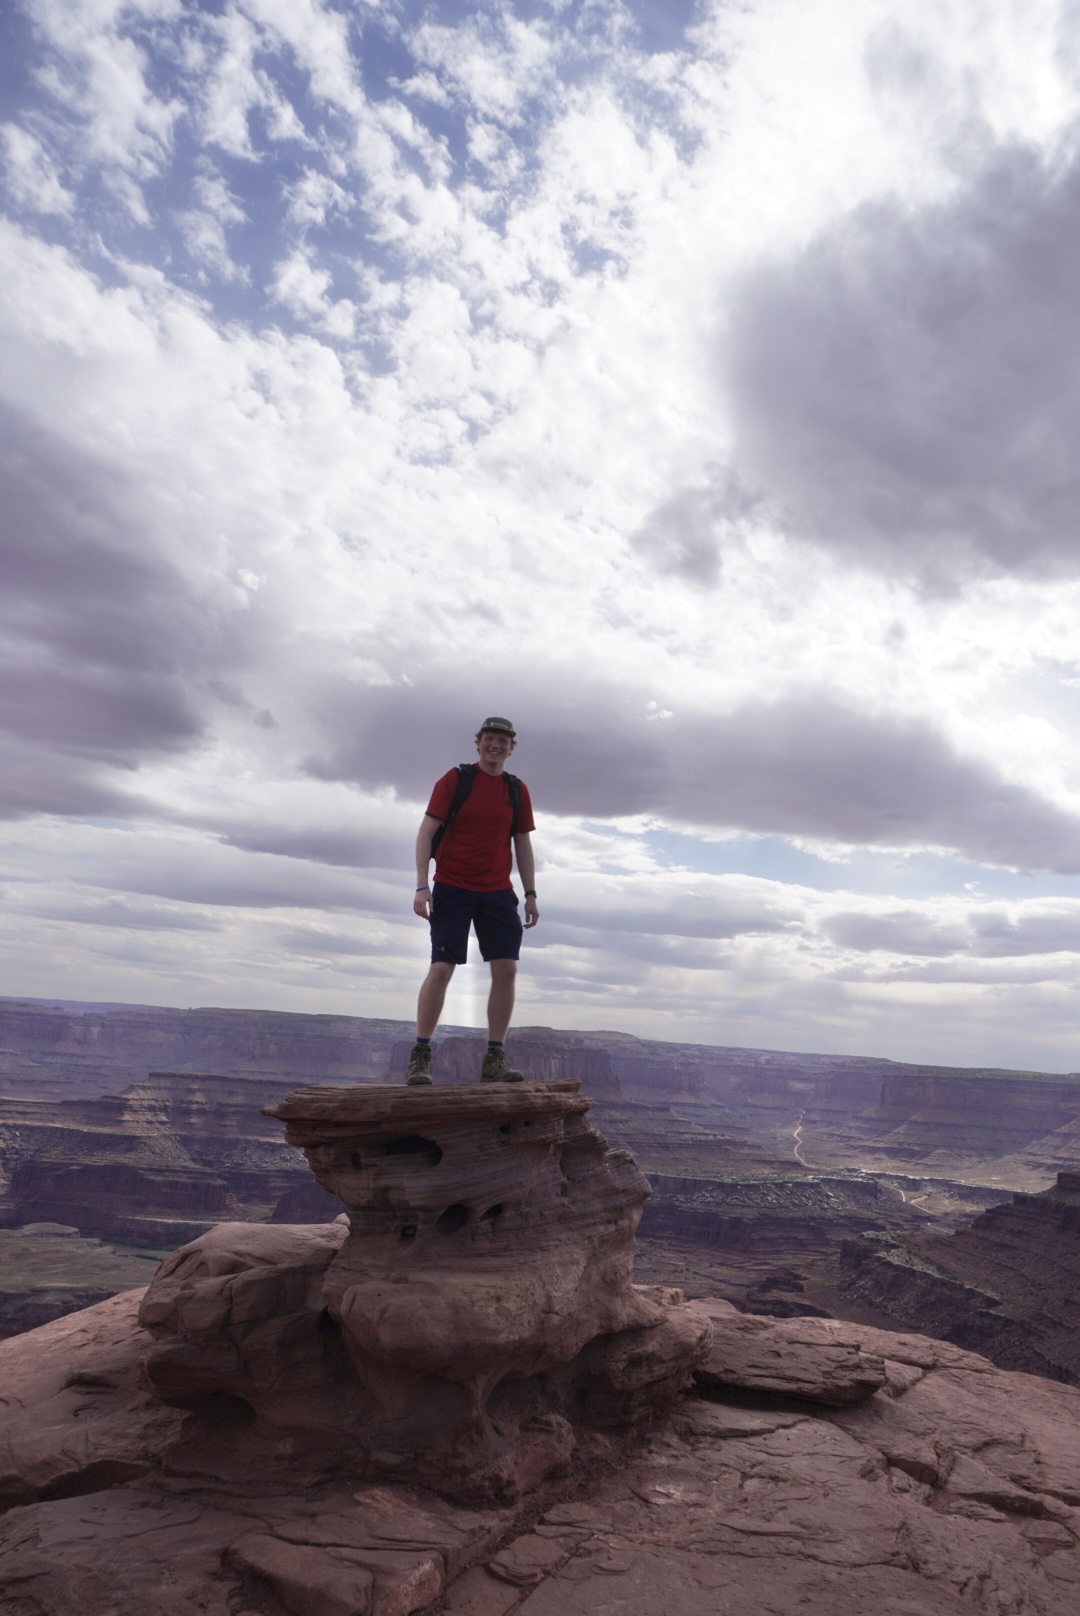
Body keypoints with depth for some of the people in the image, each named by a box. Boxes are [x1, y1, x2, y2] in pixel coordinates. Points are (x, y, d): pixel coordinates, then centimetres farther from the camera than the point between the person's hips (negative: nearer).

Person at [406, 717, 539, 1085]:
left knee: (506, 969, -5)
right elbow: (426, 831, -4)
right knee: (441, 968, -9)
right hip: (452, 889, -3)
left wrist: (530, 894, 8)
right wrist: (421, 885, -13)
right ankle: (420, 1055, 2)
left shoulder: (517, 790, 8)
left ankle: (494, 1058, 4)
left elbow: (523, 845, 14)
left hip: (497, 892, 3)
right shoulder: (454, 779, -2)